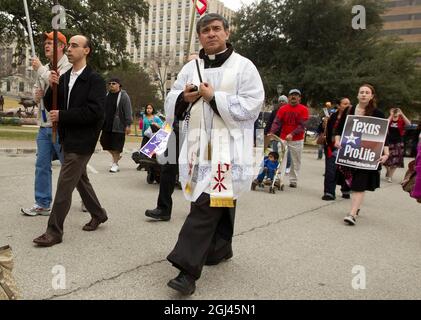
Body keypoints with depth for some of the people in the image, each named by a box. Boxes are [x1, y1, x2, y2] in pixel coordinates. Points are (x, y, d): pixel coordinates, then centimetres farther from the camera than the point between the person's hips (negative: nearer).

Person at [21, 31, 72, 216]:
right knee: (42, 166, 8)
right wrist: (36, 94, 4)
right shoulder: (46, 69, 17)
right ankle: (42, 204, 17)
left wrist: (40, 69, -14)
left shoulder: (68, 67, -8)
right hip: (44, 126, 8)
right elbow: (36, 89, 28)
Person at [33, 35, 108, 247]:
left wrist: (62, 116, -17)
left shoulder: (95, 80, -11)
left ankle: (54, 231, 3)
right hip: (68, 138, 8)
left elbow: (94, 111, -21)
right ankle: (98, 214, 36)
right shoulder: (64, 77, 10)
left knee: (64, 185, -7)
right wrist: (52, 86, -9)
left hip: (82, 141, -8)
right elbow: (50, 105, 10)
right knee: (81, 179, 19)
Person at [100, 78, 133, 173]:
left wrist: (128, 125, -15)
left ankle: (115, 164, 11)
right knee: (105, 143, 9)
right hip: (107, 125, 6)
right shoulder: (107, 95, 12)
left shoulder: (124, 96, -5)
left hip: (118, 126, -6)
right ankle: (116, 156, 32)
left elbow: (128, 112, -9)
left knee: (116, 145, -2)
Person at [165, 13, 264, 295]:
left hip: (228, 147, -5)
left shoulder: (244, 67, 1)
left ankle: (189, 268, -10)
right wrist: (184, 98, -10)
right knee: (220, 200, 15)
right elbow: (171, 105, 13)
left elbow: (252, 105, -9)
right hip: (198, 145, 5)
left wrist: (214, 97, -12)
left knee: (207, 204, -11)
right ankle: (220, 248, 34)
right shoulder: (190, 68, 15)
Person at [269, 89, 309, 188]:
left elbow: (302, 125, -10)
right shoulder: (283, 109, 4)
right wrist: (272, 132, -20)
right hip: (283, 138, 1)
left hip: (297, 140, -1)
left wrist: (292, 134, -24)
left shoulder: (303, 109, -3)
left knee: (296, 161, 5)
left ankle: (293, 180, 15)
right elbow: (277, 122, -3)